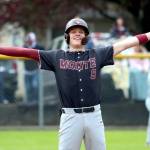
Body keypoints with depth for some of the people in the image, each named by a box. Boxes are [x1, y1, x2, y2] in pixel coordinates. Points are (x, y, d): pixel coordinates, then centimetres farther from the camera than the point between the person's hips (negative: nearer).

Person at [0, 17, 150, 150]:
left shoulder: (96, 55, 9)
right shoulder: (57, 57, 7)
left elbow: (125, 44, 5)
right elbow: (26, 52, 2)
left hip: (94, 116, 2)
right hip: (70, 117, -2)